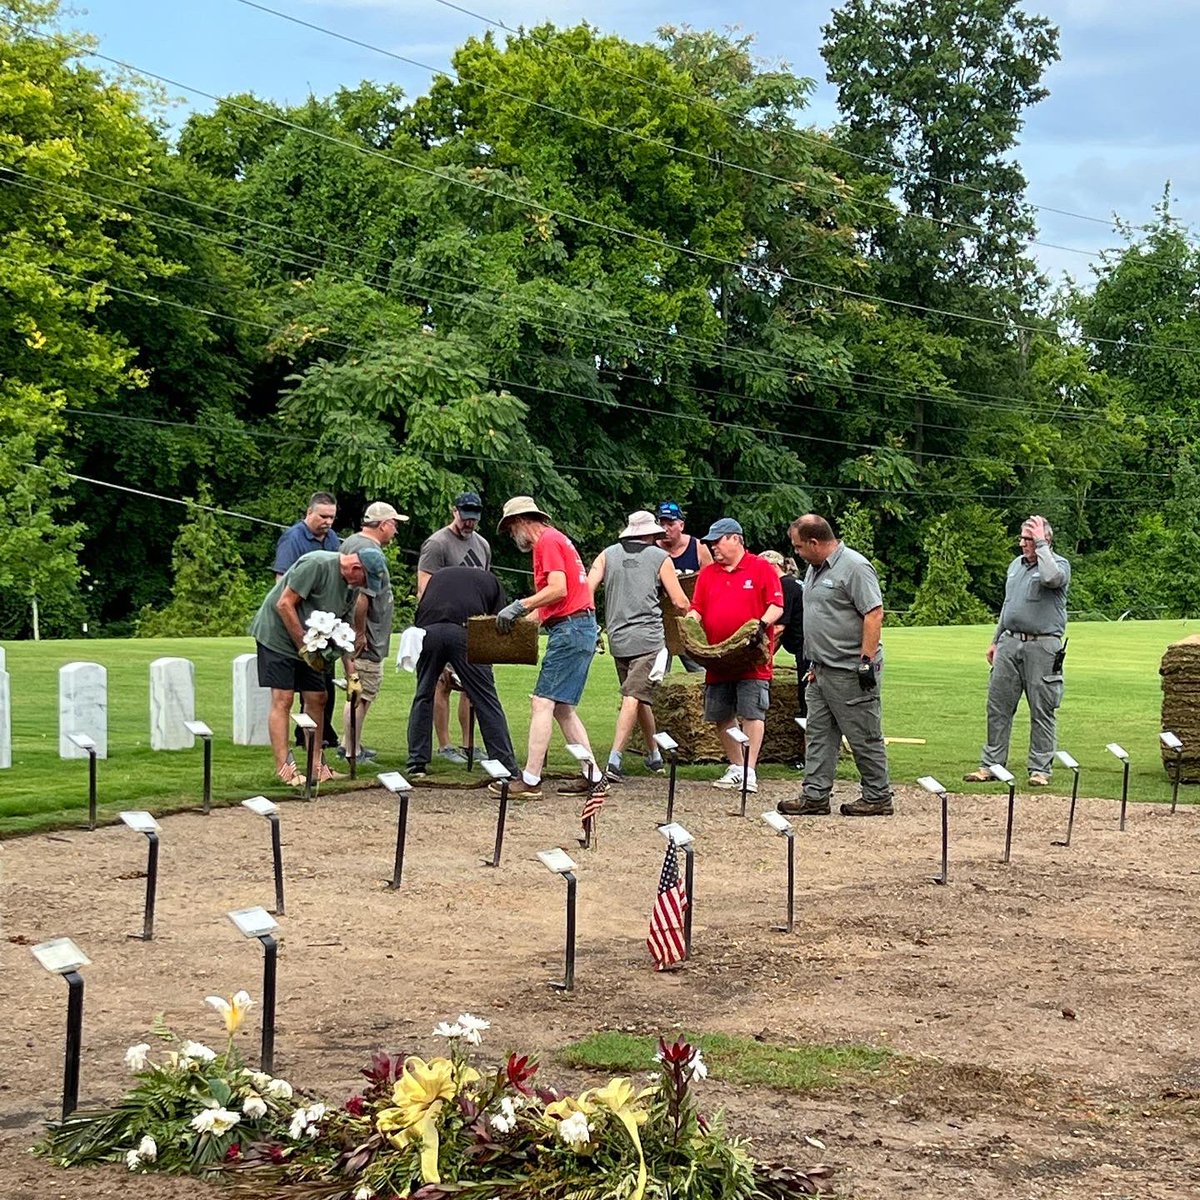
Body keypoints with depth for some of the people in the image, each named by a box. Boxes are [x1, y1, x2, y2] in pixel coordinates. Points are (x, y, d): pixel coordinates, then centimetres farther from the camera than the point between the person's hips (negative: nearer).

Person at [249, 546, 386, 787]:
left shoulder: (351, 586, 4)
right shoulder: (317, 565, -23)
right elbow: (284, 605, -23)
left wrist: (351, 672, 2)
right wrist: (304, 646, -19)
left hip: (307, 642, 8)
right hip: (277, 634, -8)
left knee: (317, 700, 6)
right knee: (282, 700, -11)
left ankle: (317, 766, 13)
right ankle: (283, 768, -12)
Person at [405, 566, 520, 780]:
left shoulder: (438, 576, 36)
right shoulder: (491, 581, 31)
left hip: (427, 630, 2)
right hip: (465, 632, -2)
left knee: (423, 696, 19)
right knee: (486, 700, 4)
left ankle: (416, 763, 20)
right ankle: (507, 768, 4)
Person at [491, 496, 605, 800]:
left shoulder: (547, 541, -8)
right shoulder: (554, 540, 23)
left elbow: (558, 590, -20)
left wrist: (520, 606, -15)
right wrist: (525, 614, 13)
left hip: (570, 629, -10)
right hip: (578, 628, 10)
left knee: (543, 703, -11)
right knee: (561, 707, 12)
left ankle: (530, 780, -12)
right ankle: (593, 777, 11)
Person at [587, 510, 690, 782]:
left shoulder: (607, 554, 12)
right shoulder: (660, 557, 4)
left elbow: (586, 589, 0)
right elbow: (680, 603, 2)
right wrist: (690, 614, 23)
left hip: (618, 637, 4)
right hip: (648, 639, -4)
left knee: (639, 698, 18)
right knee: (634, 698, -10)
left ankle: (654, 755, 29)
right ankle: (614, 759, -21)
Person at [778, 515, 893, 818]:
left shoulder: (854, 567, -15)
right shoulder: (815, 568, 15)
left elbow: (874, 614, -20)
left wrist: (866, 660, -22)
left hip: (850, 672, -10)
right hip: (821, 670, 10)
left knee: (864, 738, -1)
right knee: (819, 735, 9)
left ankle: (878, 798, 8)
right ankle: (814, 796, 12)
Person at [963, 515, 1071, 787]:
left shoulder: (1059, 564, -4)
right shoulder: (1016, 565, 16)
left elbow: (1051, 578, -30)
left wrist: (1041, 545, -19)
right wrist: (996, 641, 23)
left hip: (1042, 647, -6)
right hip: (1010, 643, 6)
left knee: (1042, 711, -1)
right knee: (998, 706, 5)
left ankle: (1040, 769, 5)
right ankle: (991, 764, 11)